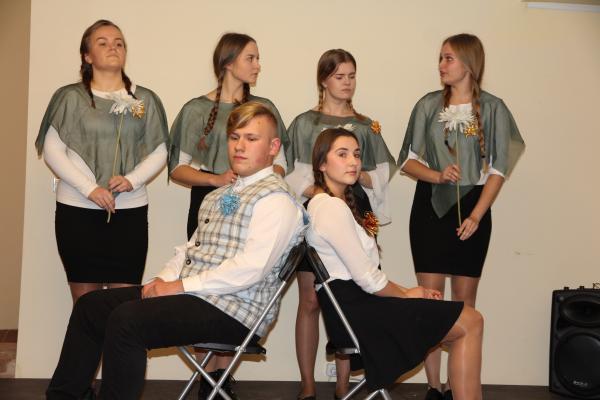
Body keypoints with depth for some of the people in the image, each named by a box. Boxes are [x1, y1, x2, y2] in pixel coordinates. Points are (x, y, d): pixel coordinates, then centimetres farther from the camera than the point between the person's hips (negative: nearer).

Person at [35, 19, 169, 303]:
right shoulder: (70, 97, 4)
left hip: (130, 210, 1)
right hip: (78, 210, -1)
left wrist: (132, 180, -10)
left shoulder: (145, 100, 10)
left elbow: (159, 152, 8)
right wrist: (89, 188, -12)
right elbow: (52, 150, -2)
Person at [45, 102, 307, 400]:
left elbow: (251, 268, -21)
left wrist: (181, 285, -17)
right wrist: (163, 280, 0)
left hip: (233, 308, -9)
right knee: (90, 306, 6)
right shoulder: (218, 196, 20)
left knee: (127, 319, -26)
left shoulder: (276, 199, -10)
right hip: (190, 295, 9)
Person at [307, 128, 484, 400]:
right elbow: (368, 279, -18)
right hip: (356, 309, -10)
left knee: (469, 320, 10)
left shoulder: (321, 204, 17)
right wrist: (406, 294, -1)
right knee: (470, 322, -7)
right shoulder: (333, 208, -16)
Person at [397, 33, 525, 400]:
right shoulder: (429, 105, 4)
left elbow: (498, 170, -2)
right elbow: (408, 161, 5)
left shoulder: (492, 108, -1)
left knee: (464, 301, 4)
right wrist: (437, 176, -15)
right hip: (430, 207, 1)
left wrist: (476, 216, -11)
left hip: (472, 207, -1)